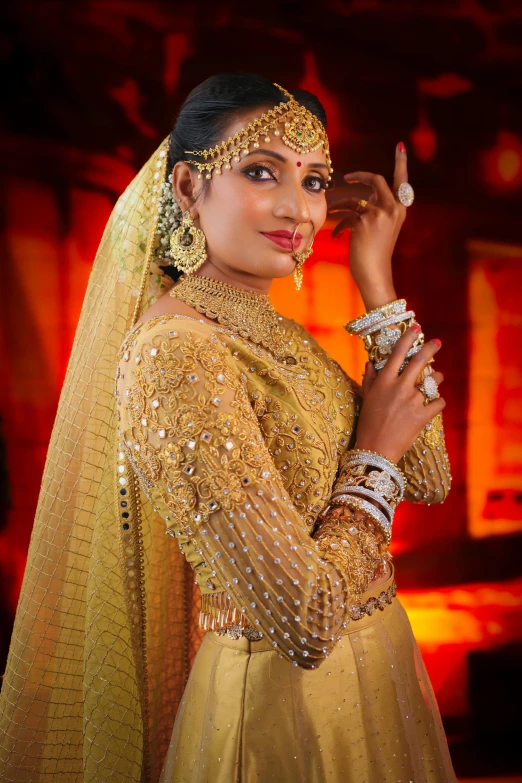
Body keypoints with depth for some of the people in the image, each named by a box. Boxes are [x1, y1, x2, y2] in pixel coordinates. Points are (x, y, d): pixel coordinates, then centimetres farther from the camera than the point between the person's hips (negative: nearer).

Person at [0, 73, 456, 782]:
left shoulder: (277, 337, 2)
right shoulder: (176, 354, -24)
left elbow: (430, 477, 0)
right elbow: (304, 622, -27)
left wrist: (378, 284, -3)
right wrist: (375, 455, -13)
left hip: (370, 670, 8)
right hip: (281, 705, -8)